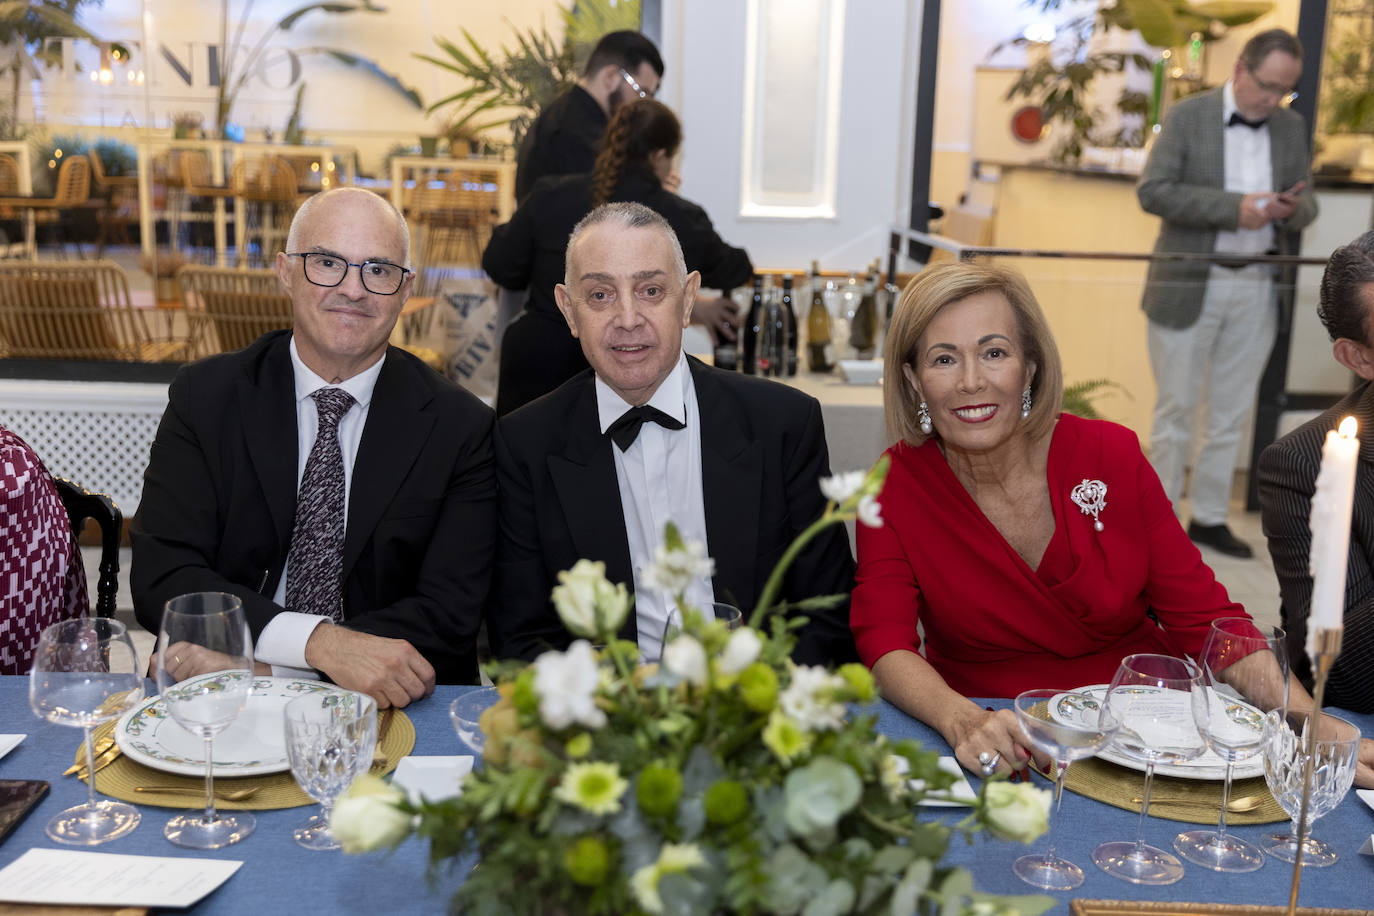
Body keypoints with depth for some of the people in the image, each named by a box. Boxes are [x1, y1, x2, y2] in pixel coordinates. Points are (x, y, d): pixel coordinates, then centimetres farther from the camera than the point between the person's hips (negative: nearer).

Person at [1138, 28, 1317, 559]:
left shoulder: (1291, 128, 9)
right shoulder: (1188, 117, -5)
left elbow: (1307, 209, 13)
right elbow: (1152, 191, -13)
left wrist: (1293, 209, -12)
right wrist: (1234, 207, -21)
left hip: (1257, 288, 4)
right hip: (1190, 284, -4)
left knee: (1232, 413, 10)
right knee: (1176, 406, 3)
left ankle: (1208, 517, 20)